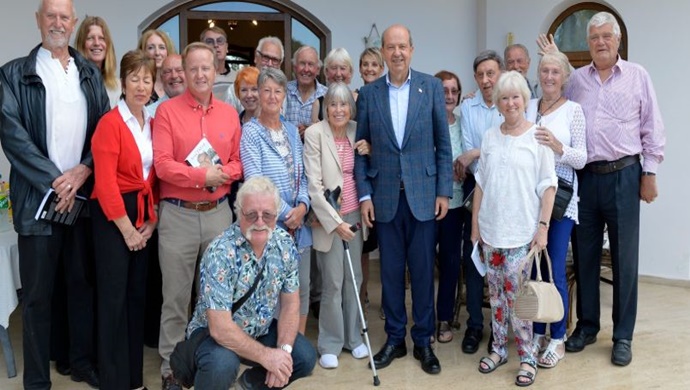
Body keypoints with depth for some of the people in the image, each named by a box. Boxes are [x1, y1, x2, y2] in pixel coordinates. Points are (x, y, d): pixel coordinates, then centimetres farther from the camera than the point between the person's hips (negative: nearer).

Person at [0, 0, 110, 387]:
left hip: (83, 194, 3)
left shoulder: (90, 73, 12)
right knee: (38, 293, 4)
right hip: (38, 198, -3)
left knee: (83, 283, 12)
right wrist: (54, 180, -12)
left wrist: (83, 170, -8)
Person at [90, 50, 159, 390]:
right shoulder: (110, 123, -11)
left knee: (138, 293, 12)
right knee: (114, 295, -2)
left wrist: (151, 221, 0)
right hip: (113, 215, -6)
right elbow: (105, 182, -16)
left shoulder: (152, 124, 9)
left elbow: (155, 176, 10)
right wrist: (127, 229, -12)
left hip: (144, 216, 7)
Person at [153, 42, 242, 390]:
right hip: (178, 214, -3)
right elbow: (162, 164, -11)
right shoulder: (167, 110, -3)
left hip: (218, 212, 4)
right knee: (176, 295, 5)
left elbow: (238, 162, 9)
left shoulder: (229, 113, 9)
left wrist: (222, 174, -11)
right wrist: (202, 176, -17)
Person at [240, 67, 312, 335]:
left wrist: (303, 206, -5)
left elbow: (302, 174, 12)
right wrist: (286, 213, -14)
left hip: (299, 222, 6)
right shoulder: (250, 132, -5)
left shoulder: (292, 130, 13)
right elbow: (254, 181, -13)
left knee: (302, 288, 11)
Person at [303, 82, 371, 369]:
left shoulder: (356, 131, 5)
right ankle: (330, 344, 17)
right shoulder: (314, 134, -10)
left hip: (354, 214, 5)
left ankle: (352, 337, 27)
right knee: (333, 283, 1)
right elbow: (314, 184, -15)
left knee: (354, 279, 11)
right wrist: (335, 221, -18)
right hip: (328, 218, -5)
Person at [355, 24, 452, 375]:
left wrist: (444, 191, -2)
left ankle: (423, 341, 21)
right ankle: (394, 339, 24)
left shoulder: (432, 87, 2)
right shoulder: (368, 93, 4)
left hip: (423, 194, -1)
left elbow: (443, 144, 2)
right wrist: (364, 194, -2)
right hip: (385, 196, 1)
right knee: (391, 271, 9)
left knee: (423, 270, 6)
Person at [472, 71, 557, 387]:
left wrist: (543, 226, -11)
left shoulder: (538, 136, -3)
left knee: (516, 294, -3)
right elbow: (480, 184, 10)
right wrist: (475, 226, 9)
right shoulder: (490, 137, 8)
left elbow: (548, 186, -4)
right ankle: (498, 349, 26)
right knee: (496, 293, 12)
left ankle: (527, 357, 12)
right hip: (491, 229, 4)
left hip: (522, 231, -4)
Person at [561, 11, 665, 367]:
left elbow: (652, 128, 3)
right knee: (584, 255, 10)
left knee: (624, 258, 3)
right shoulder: (576, 80, 9)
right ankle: (586, 325, 25)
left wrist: (650, 172, -2)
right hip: (584, 177, 2)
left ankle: (623, 336, 15)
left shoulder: (637, 76, 3)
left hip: (623, 176, -2)